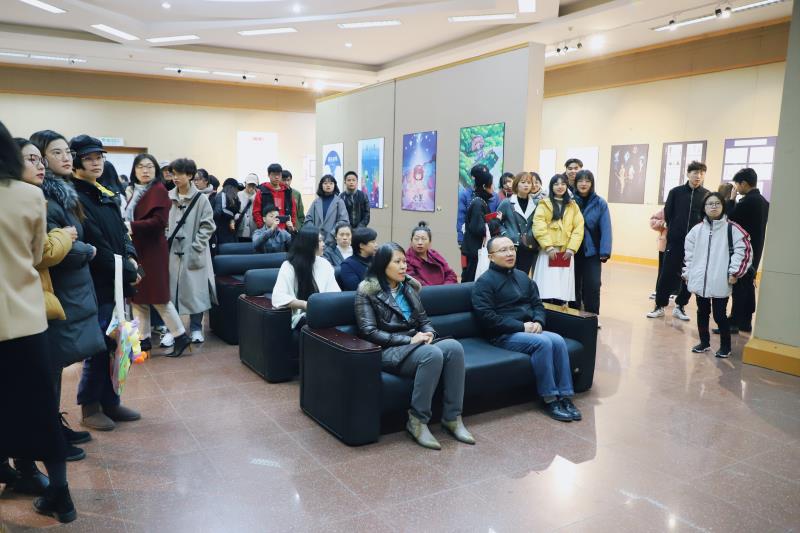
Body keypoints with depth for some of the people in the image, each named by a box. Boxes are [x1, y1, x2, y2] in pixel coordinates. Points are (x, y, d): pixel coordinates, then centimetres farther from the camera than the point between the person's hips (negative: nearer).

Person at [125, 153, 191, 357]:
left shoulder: (159, 190, -9)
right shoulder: (137, 192, 15)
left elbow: (159, 221, -19)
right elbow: (131, 219, 20)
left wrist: (131, 226, -23)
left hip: (152, 250, -8)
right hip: (136, 250, 8)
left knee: (157, 296, -5)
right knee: (137, 296, 9)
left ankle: (180, 336, 4)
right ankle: (143, 339, 17)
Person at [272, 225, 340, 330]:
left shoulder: (325, 264, 12)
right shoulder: (289, 266, -5)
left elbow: (335, 292, 6)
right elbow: (278, 297, -16)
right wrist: (306, 305, -25)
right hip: (300, 317, -5)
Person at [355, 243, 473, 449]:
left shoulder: (410, 286, 15)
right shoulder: (367, 290, -3)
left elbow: (424, 320, 18)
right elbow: (369, 332, -11)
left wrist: (428, 333, -7)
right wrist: (409, 339, -18)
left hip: (414, 344, 6)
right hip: (388, 350, -6)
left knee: (454, 346, -25)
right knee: (433, 354, -35)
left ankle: (452, 417, -18)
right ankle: (417, 421, -22)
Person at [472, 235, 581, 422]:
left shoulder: (523, 277, 18)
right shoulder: (484, 281, -5)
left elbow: (537, 303, 20)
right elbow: (486, 316, -15)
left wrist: (538, 322, -4)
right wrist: (521, 326, -17)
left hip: (529, 329, 6)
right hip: (503, 335, -6)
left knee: (558, 340, -22)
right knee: (543, 343, -29)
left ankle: (565, 396, -16)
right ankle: (549, 400, -19)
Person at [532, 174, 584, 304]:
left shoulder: (573, 205, 13)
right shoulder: (544, 204, 3)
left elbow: (578, 228, 6)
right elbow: (539, 226, -8)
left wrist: (572, 248, -6)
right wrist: (548, 247, -14)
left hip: (566, 252, 3)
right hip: (548, 252, -3)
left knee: (563, 288, 3)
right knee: (547, 287, -5)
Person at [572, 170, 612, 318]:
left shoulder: (600, 203, -3)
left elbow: (605, 229, -5)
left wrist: (604, 252, -11)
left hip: (592, 252, -1)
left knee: (592, 286, -4)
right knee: (573, 284, 10)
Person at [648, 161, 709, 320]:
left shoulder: (707, 195, 1)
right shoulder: (676, 192, 1)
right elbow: (667, 214, 5)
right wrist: (675, 230, 7)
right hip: (675, 241, -1)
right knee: (666, 274, 1)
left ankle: (679, 306, 20)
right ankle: (660, 306, 11)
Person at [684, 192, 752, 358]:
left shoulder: (732, 228, -7)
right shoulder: (697, 229, 5)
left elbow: (744, 250, -8)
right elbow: (689, 252, 12)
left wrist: (734, 272, -9)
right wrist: (687, 273, 9)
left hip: (720, 283, -4)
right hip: (699, 281, 4)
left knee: (720, 315, 2)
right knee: (702, 313, 15)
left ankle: (725, 346, 19)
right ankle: (704, 342, 30)